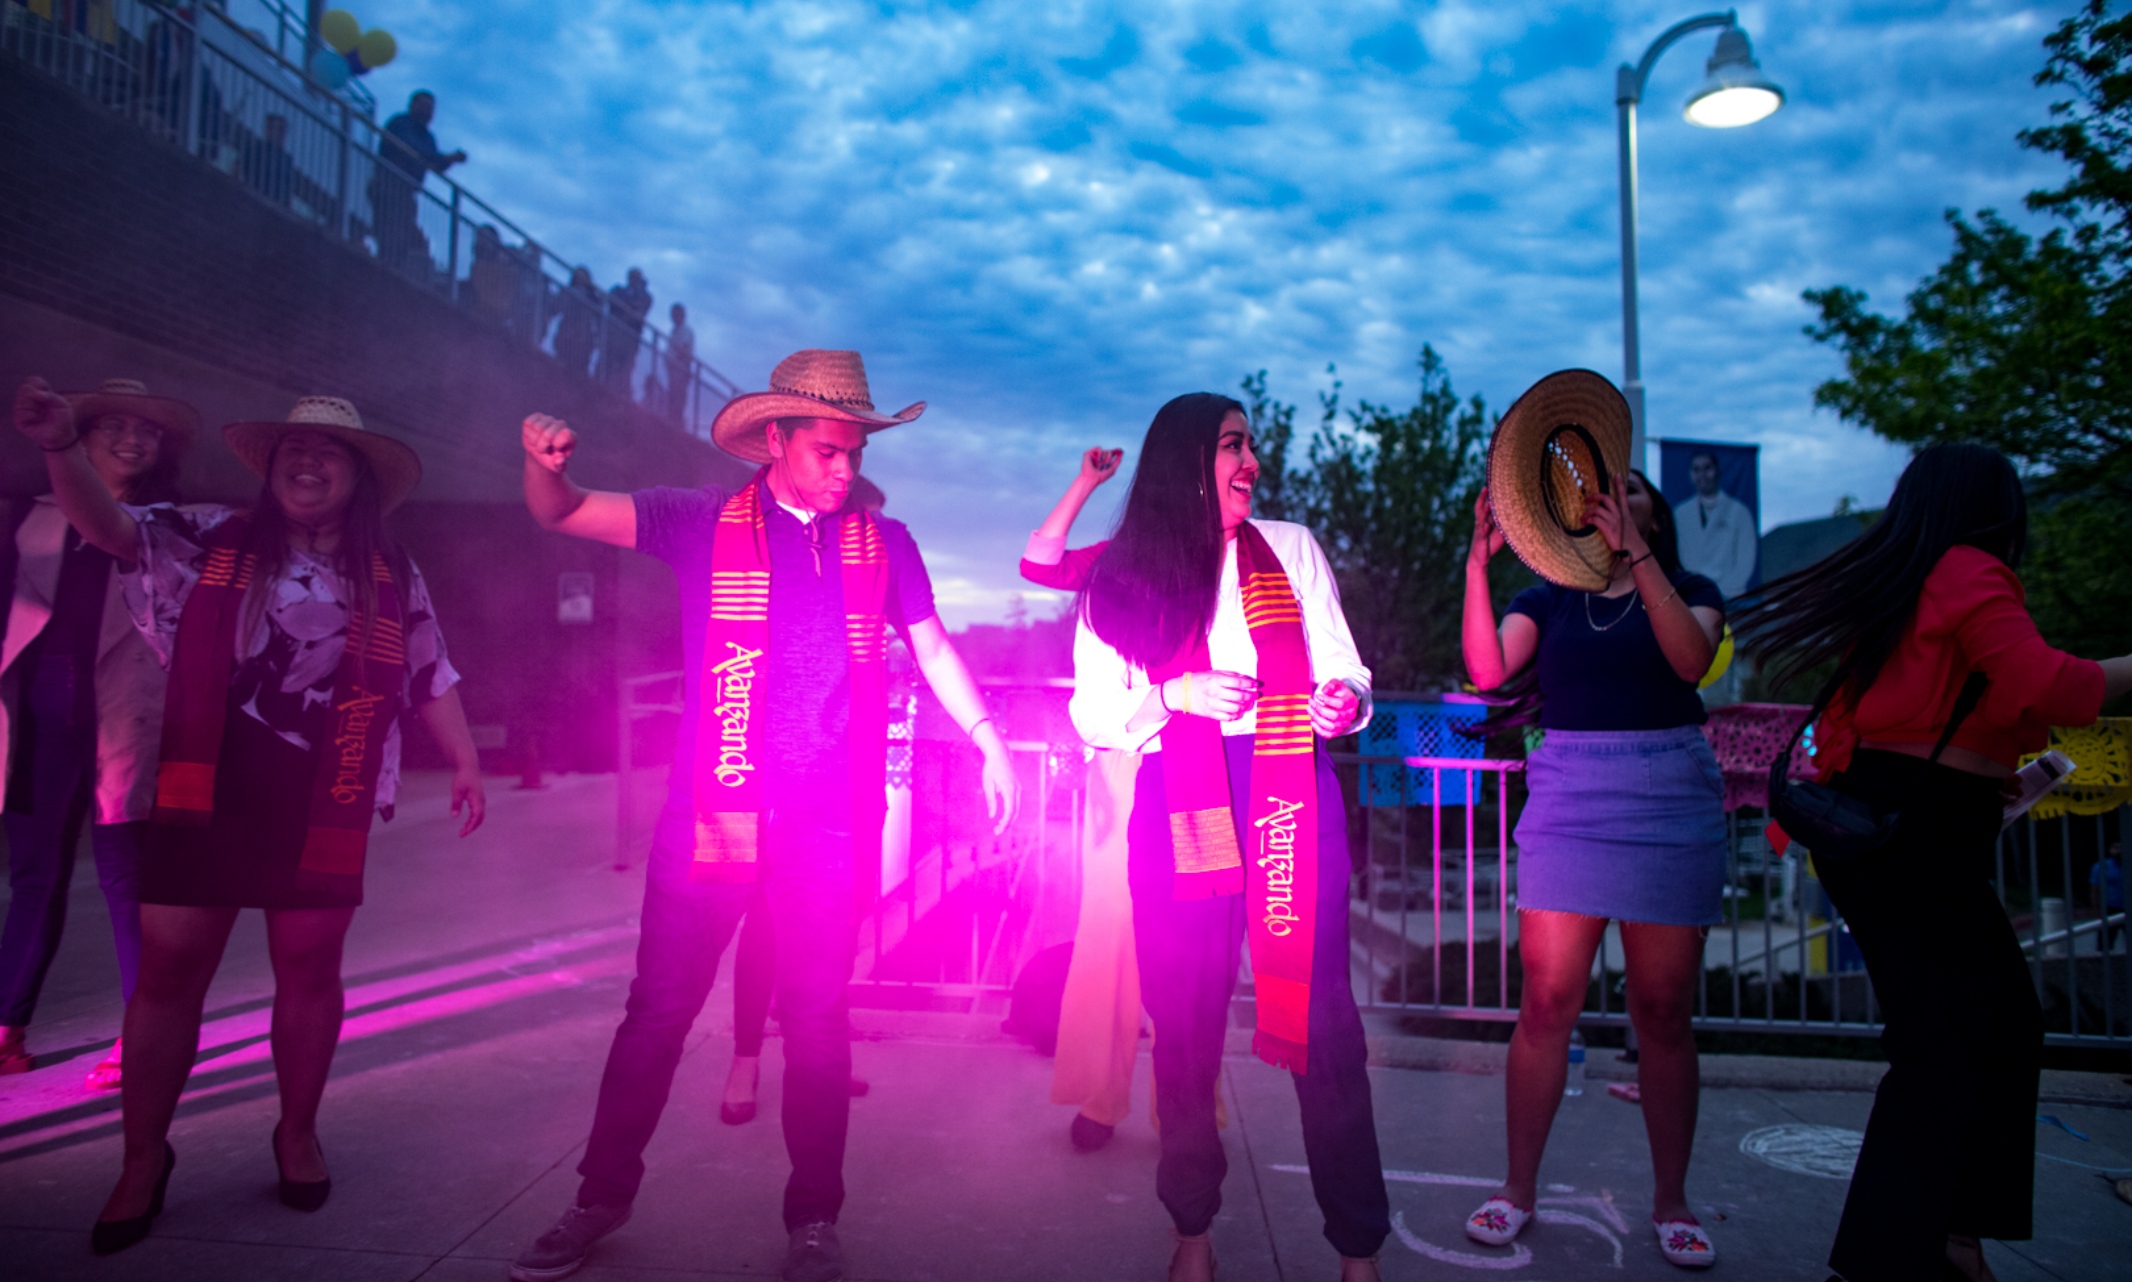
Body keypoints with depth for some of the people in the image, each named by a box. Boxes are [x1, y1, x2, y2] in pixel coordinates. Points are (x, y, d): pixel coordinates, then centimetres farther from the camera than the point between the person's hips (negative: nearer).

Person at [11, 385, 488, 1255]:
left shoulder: (392, 578, 7)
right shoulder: (212, 541, 6)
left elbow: (431, 678, 11)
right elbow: (109, 526, -7)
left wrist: (466, 763, 8)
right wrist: (63, 446, -25)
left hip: (323, 809, 1)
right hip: (206, 794, 0)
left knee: (309, 971, 9)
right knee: (168, 971, 3)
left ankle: (297, 1135, 29)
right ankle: (143, 1160, 19)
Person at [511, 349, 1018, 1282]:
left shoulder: (881, 543, 9)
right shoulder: (703, 523, 5)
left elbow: (932, 649, 15)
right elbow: (562, 512, 2)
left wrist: (987, 738, 5)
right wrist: (544, 463, -20)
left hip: (831, 822, 1)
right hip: (712, 812, 0)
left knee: (817, 1019, 8)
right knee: (658, 1009, 8)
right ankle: (603, 1196, 27)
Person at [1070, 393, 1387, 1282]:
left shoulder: (1289, 548, 11)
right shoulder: (1120, 577, 7)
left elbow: (1343, 667, 10)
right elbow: (1091, 711, 5)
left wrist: (1344, 700, -12)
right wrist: (1175, 695, -11)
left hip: (1291, 800, 1)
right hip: (1176, 811, 0)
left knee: (1319, 1018, -1)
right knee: (1183, 1026, 6)